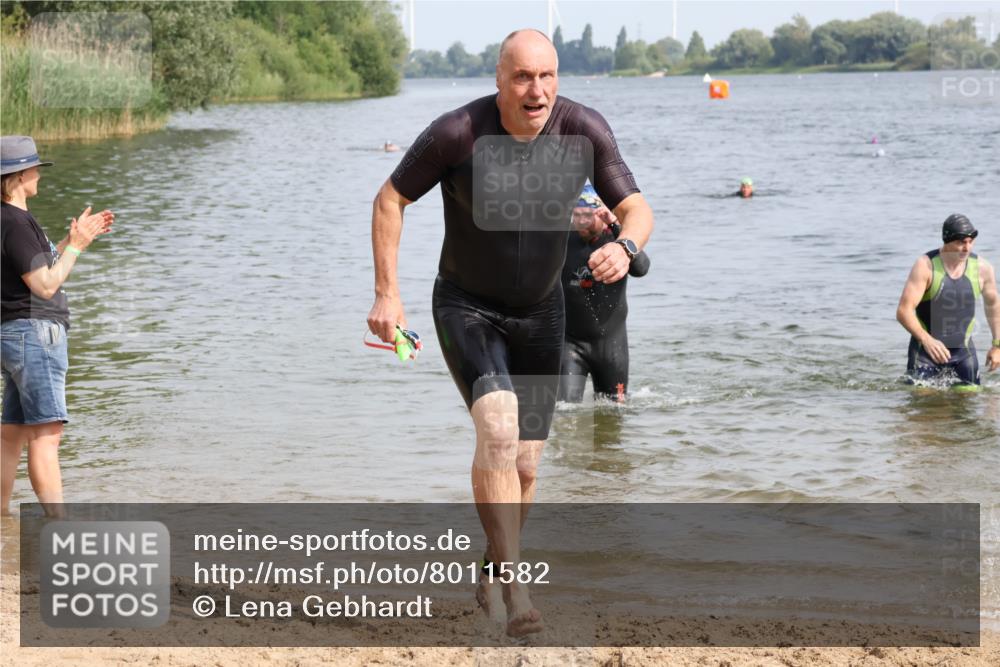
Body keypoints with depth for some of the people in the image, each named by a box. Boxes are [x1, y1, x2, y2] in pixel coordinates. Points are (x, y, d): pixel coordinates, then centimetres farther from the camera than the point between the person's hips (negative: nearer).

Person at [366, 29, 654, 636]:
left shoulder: (584, 130, -18)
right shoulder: (457, 133, -23)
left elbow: (637, 209, -13)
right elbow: (391, 200, -9)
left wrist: (624, 245, -37)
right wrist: (387, 293, -14)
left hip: (540, 312, 3)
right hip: (467, 308, -3)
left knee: (525, 463, 10)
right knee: (498, 429, -27)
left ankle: (493, 575, 35)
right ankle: (515, 589, -28)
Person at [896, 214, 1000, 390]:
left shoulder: (982, 268, -4)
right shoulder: (926, 266, -15)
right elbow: (903, 311, -20)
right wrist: (926, 340, -34)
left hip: (963, 350, 3)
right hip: (926, 349, -3)